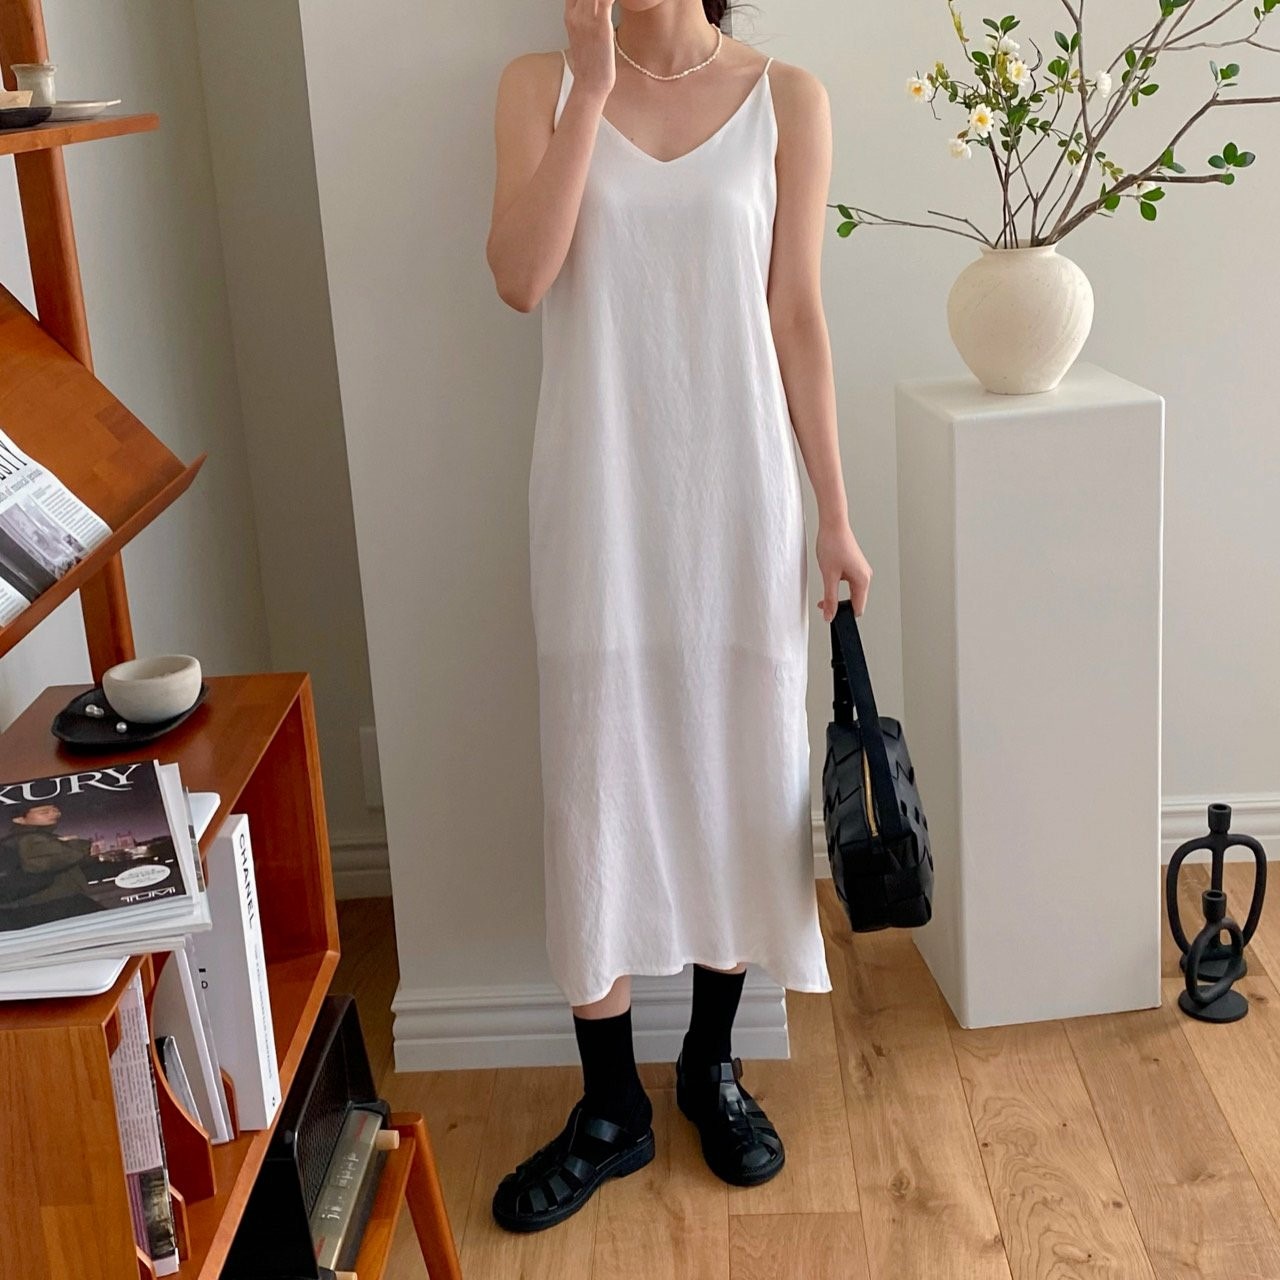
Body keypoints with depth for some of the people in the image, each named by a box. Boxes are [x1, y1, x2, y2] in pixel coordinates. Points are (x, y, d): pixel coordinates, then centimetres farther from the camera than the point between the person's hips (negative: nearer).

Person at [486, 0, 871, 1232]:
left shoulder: (785, 100, 1)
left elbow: (796, 318, 2)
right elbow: (520, 277, -12)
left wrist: (834, 516, 1)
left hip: (737, 493, 1)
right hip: (600, 497, 0)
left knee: (738, 774, 9)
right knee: (597, 787, 5)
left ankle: (712, 1065, 31)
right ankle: (611, 1108, 20)